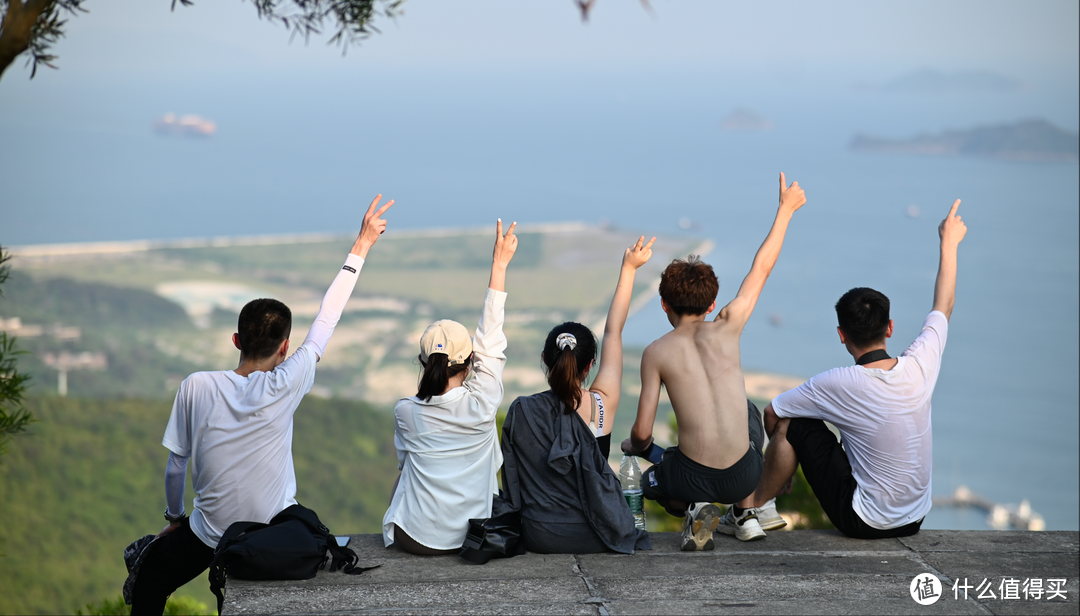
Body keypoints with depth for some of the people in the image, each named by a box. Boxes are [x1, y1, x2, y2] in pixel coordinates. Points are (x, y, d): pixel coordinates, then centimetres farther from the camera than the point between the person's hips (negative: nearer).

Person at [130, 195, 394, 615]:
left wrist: (175, 518, 14)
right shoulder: (285, 386, -16)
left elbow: (175, 465, -5)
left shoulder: (197, 388, -13)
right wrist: (362, 246, 1)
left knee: (150, 578, 24)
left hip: (209, 536, 0)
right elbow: (326, 320, -7)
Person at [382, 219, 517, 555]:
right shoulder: (482, 404, -15)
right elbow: (490, 341, -5)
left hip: (417, 538, 0)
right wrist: (499, 265, 1)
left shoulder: (405, 411, -12)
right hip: (473, 537, 0)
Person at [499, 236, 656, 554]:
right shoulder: (602, 404, -10)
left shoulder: (521, 411, -10)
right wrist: (628, 268, 11)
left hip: (540, 538, 1)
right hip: (595, 537, -1)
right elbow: (613, 332, 1)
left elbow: (512, 482, -1)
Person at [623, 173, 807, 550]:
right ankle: (746, 512, 26)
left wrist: (634, 447, 19)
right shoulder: (727, 328, 0)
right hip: (744, 474, 3)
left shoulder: (656, 353, -5)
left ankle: (692, 508, 0)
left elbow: (642, 433, -6)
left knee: (649, 480, 35)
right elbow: (761, 268, 13)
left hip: (693, 477, -3)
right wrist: (785, 208, 24)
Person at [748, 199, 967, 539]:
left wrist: (783, 462, 14)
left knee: (792, 424, 3)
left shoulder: (837, 384, -21)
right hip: (913, 522, 5)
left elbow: (771, 413, -6)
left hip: (863, 521, -5)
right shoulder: (920, 365, -9)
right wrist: (949, 243, 24)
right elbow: (943, 307, 11)